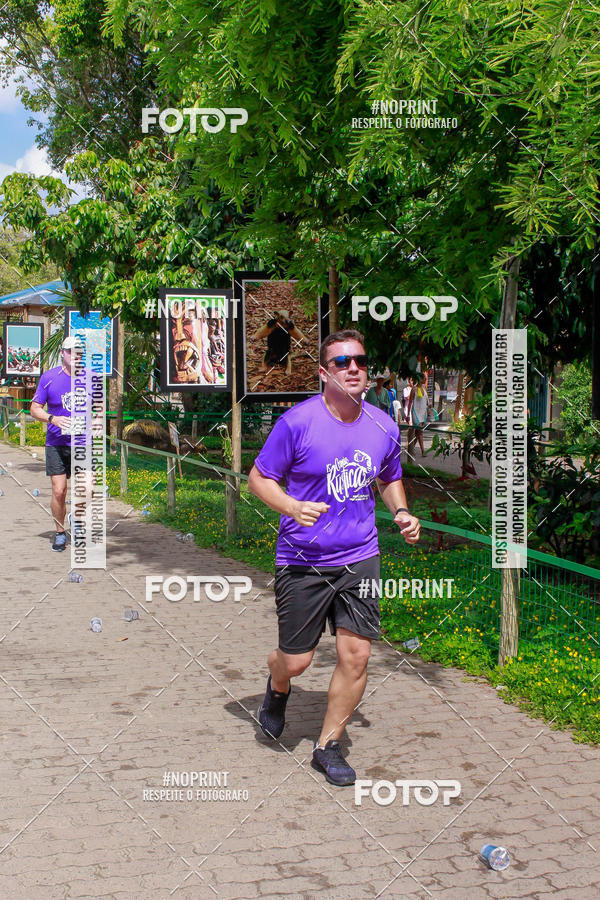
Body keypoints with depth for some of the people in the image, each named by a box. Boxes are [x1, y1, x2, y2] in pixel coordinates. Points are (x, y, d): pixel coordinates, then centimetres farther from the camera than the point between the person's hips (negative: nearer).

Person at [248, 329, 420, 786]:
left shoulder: (384, 427, 2)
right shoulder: (297, 422, -11)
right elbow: (259, 477, -4)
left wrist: (402, 513, 1)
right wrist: (292, 507, -22)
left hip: (359, 558, 3)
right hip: (301, 561, -3)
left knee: (356, 655, -3)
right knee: (296, 661, 4)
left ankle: (329, 745, 18)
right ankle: (277, 688, 42)